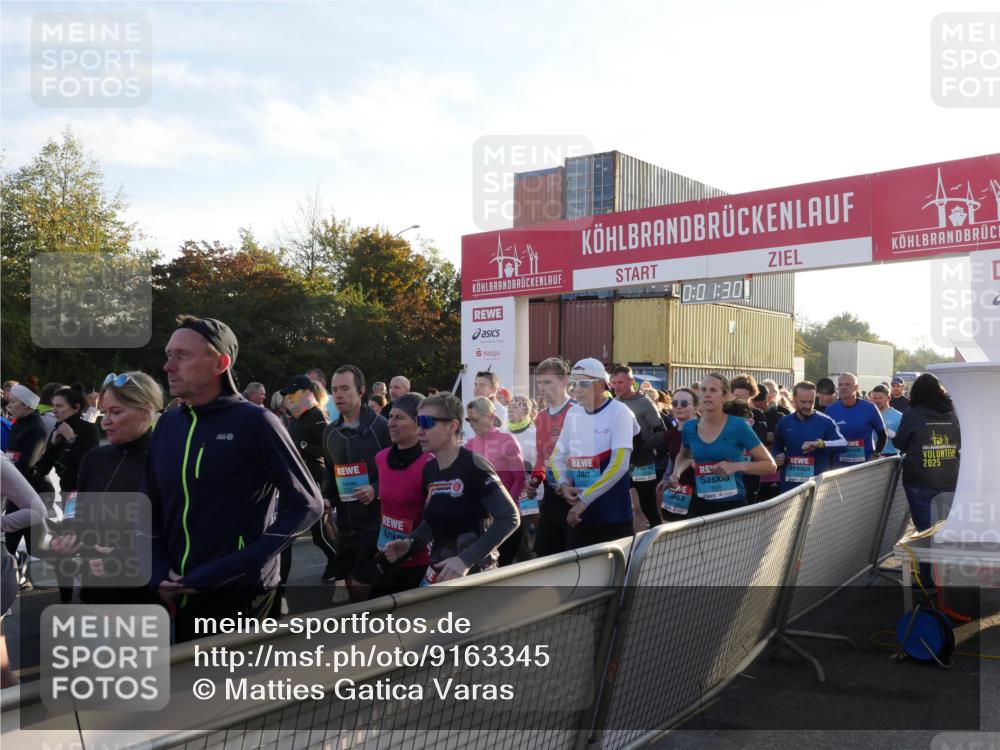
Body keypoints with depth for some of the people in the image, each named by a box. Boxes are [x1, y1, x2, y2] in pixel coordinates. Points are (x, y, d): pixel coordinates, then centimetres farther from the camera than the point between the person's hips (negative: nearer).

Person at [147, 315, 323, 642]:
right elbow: (151, 508, 13)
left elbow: (307, 503, -11)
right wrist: (160, 574, -2)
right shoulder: (167, 425, 6)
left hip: (238, 593, -5)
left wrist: (248, 564, -17)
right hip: (175, 596, 6)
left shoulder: (255, 422, -10)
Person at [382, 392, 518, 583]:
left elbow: (509, 518, -21)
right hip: (437, 572, 6)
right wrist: (411, 543, -2)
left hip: (474, 574, -6)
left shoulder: (473, 467, -16)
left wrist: (466, 560, -26)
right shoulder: (429, 469, 4)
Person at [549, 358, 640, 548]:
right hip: (578, 512, 5)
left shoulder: (619, 412, -11)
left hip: (613, 515, -5)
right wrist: (563, 484, -6)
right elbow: (558, 456, 15)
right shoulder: (572, 414, 8)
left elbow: (619, 465, -18)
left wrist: (584, 499, -19)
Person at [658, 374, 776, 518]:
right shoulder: (690, 427, 0)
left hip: (732, 505, -3)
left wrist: (737, 466, -19)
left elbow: (770, 465, -6)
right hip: (700, 505, 3)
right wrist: (677, 472, 3)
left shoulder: (738, 426, -11)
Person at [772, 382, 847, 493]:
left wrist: (820, 444, -27)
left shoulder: (825, 422, 0)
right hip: (790, 483, 3)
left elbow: (843, 443, -12)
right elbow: (777, 448, 24)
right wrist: (777, 458, 2)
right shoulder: (784, 422, 9)